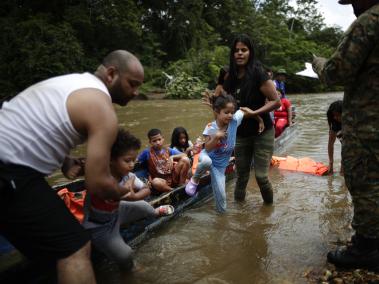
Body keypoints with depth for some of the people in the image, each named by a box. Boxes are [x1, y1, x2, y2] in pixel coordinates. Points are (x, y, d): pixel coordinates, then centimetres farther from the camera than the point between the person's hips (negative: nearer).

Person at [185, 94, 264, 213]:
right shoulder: (210, 127, -23)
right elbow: (207, 148, -22)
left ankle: (221, 212, 29)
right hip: (208, 157, -3)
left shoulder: (234, 120, -17)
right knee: (206, 161, -42)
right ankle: (195, 179, -10)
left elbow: (247, 110, -3)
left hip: (220, 164, 3)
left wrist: (260, 120, -4)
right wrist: (216, 137, -37)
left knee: (221, 195, -2)